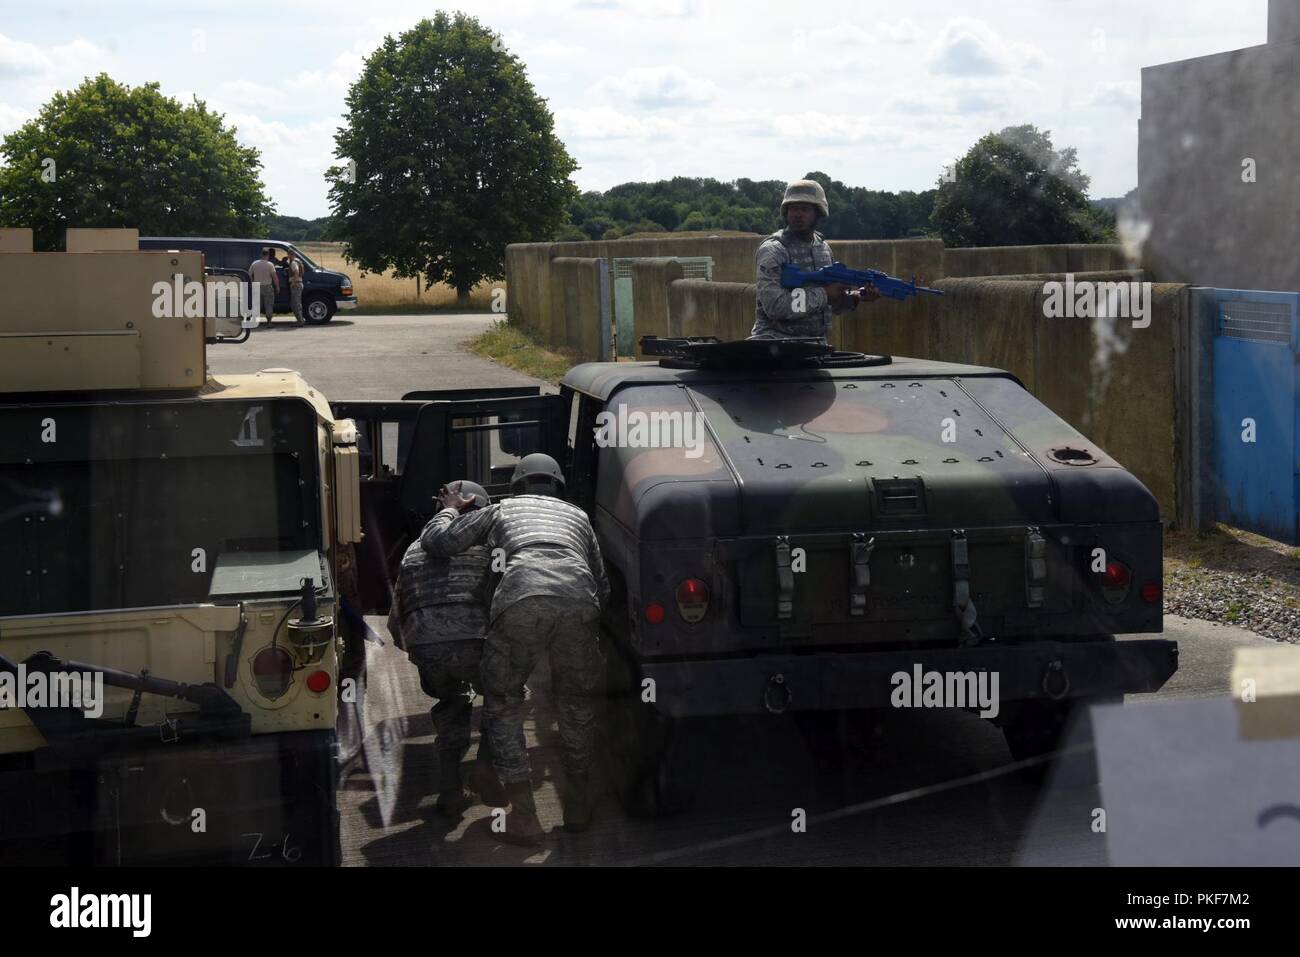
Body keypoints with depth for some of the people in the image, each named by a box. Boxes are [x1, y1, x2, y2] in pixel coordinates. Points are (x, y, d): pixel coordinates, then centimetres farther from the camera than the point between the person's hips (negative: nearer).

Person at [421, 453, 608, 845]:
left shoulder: (502, 509, 32)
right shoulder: (577, 515, 38)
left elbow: (436, 541, 26)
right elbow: (602, 587, 33)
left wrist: (450, 510, 46)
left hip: (522, 598, -2)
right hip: (579, 598, 2)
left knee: (503, 704, 14)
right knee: (578, 700, 23)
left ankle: (523, 816, 10)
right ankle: (578, 805, 30)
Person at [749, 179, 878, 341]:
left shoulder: (823, 247, 11)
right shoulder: (772, 250, -11)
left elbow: (833, 305, 19)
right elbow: (774, 306, -22)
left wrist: (854, 297, -1)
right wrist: (823, 294, -17)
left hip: (815, 345, 7)